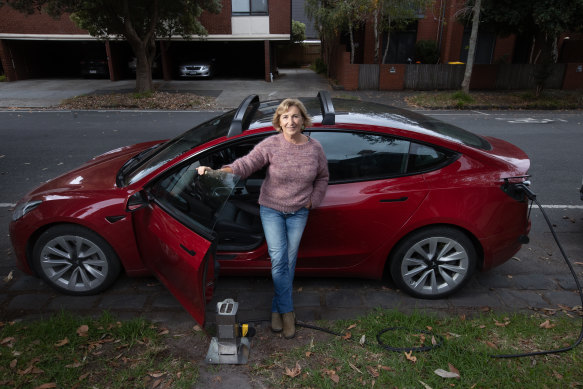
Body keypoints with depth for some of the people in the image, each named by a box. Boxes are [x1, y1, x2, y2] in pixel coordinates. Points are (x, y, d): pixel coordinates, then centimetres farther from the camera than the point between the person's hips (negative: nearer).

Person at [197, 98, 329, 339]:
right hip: (271, 210, -2)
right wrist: (218, 172, -34)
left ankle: (277, 308, 26)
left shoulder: (314, 148, -5)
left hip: (299, 212, 2)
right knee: (278, 259, -8)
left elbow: (322, 177, 9)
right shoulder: (271, 144, -13)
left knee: (289, 260, 8)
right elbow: (247, 163, -21)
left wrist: (312, 201, 0)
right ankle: (287, 311, 8)